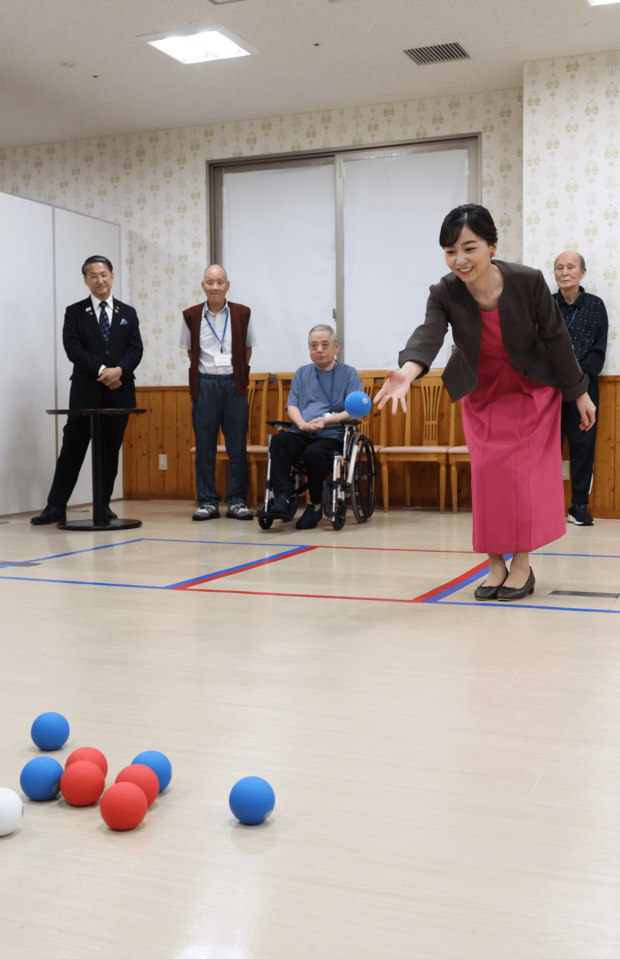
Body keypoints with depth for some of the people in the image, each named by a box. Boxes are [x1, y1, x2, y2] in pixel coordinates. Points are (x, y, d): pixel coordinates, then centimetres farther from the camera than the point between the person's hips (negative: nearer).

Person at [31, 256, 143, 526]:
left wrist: (119, 370, -15)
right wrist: (102, 370, -16)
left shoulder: (128, 313, 14)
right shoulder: (75, 312, 6)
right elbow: (73, 349, -6)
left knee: (111, 450, 6)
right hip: (86, 393, -2)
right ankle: (56, 508, 0)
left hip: (119, 392, 2)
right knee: (72, 448, -3)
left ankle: (104, 505, 16)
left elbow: (136, 349, 4)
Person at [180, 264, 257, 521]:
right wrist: (204, 370, 11)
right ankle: (207, 502, 8)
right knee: (204, 444, 1)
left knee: (237, 444, 0)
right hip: (205, 384, 0)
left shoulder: (241, 314, 4)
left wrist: (238, 373, 11)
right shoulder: (191, 316, 4)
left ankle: (237, 501, 7)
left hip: (234, 383, 0)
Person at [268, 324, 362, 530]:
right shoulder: (301, 373, 24)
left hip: (332, 435, -3)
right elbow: (292, 406, 14)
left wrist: (325, 420, -14)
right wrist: (302, 423, -8)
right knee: (278, 441, -30)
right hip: (301, 434, 3)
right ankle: (281, 500, -39)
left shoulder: (349, 374, 11)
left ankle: (316, 504, -13)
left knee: (313, 453, -36)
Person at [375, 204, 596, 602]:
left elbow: (555, 337, -14)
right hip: (482, 395, 2)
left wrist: (579, 393, -6)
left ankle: (522, 565, 8)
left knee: (525, 474, -5)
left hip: (532, 390, -2)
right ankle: (496, 565, 14)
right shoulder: (445, 294, -22)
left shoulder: (528, 281, -25)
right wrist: (406, 373, -62)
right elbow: (428, 334, -40)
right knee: (487, 479, 2)